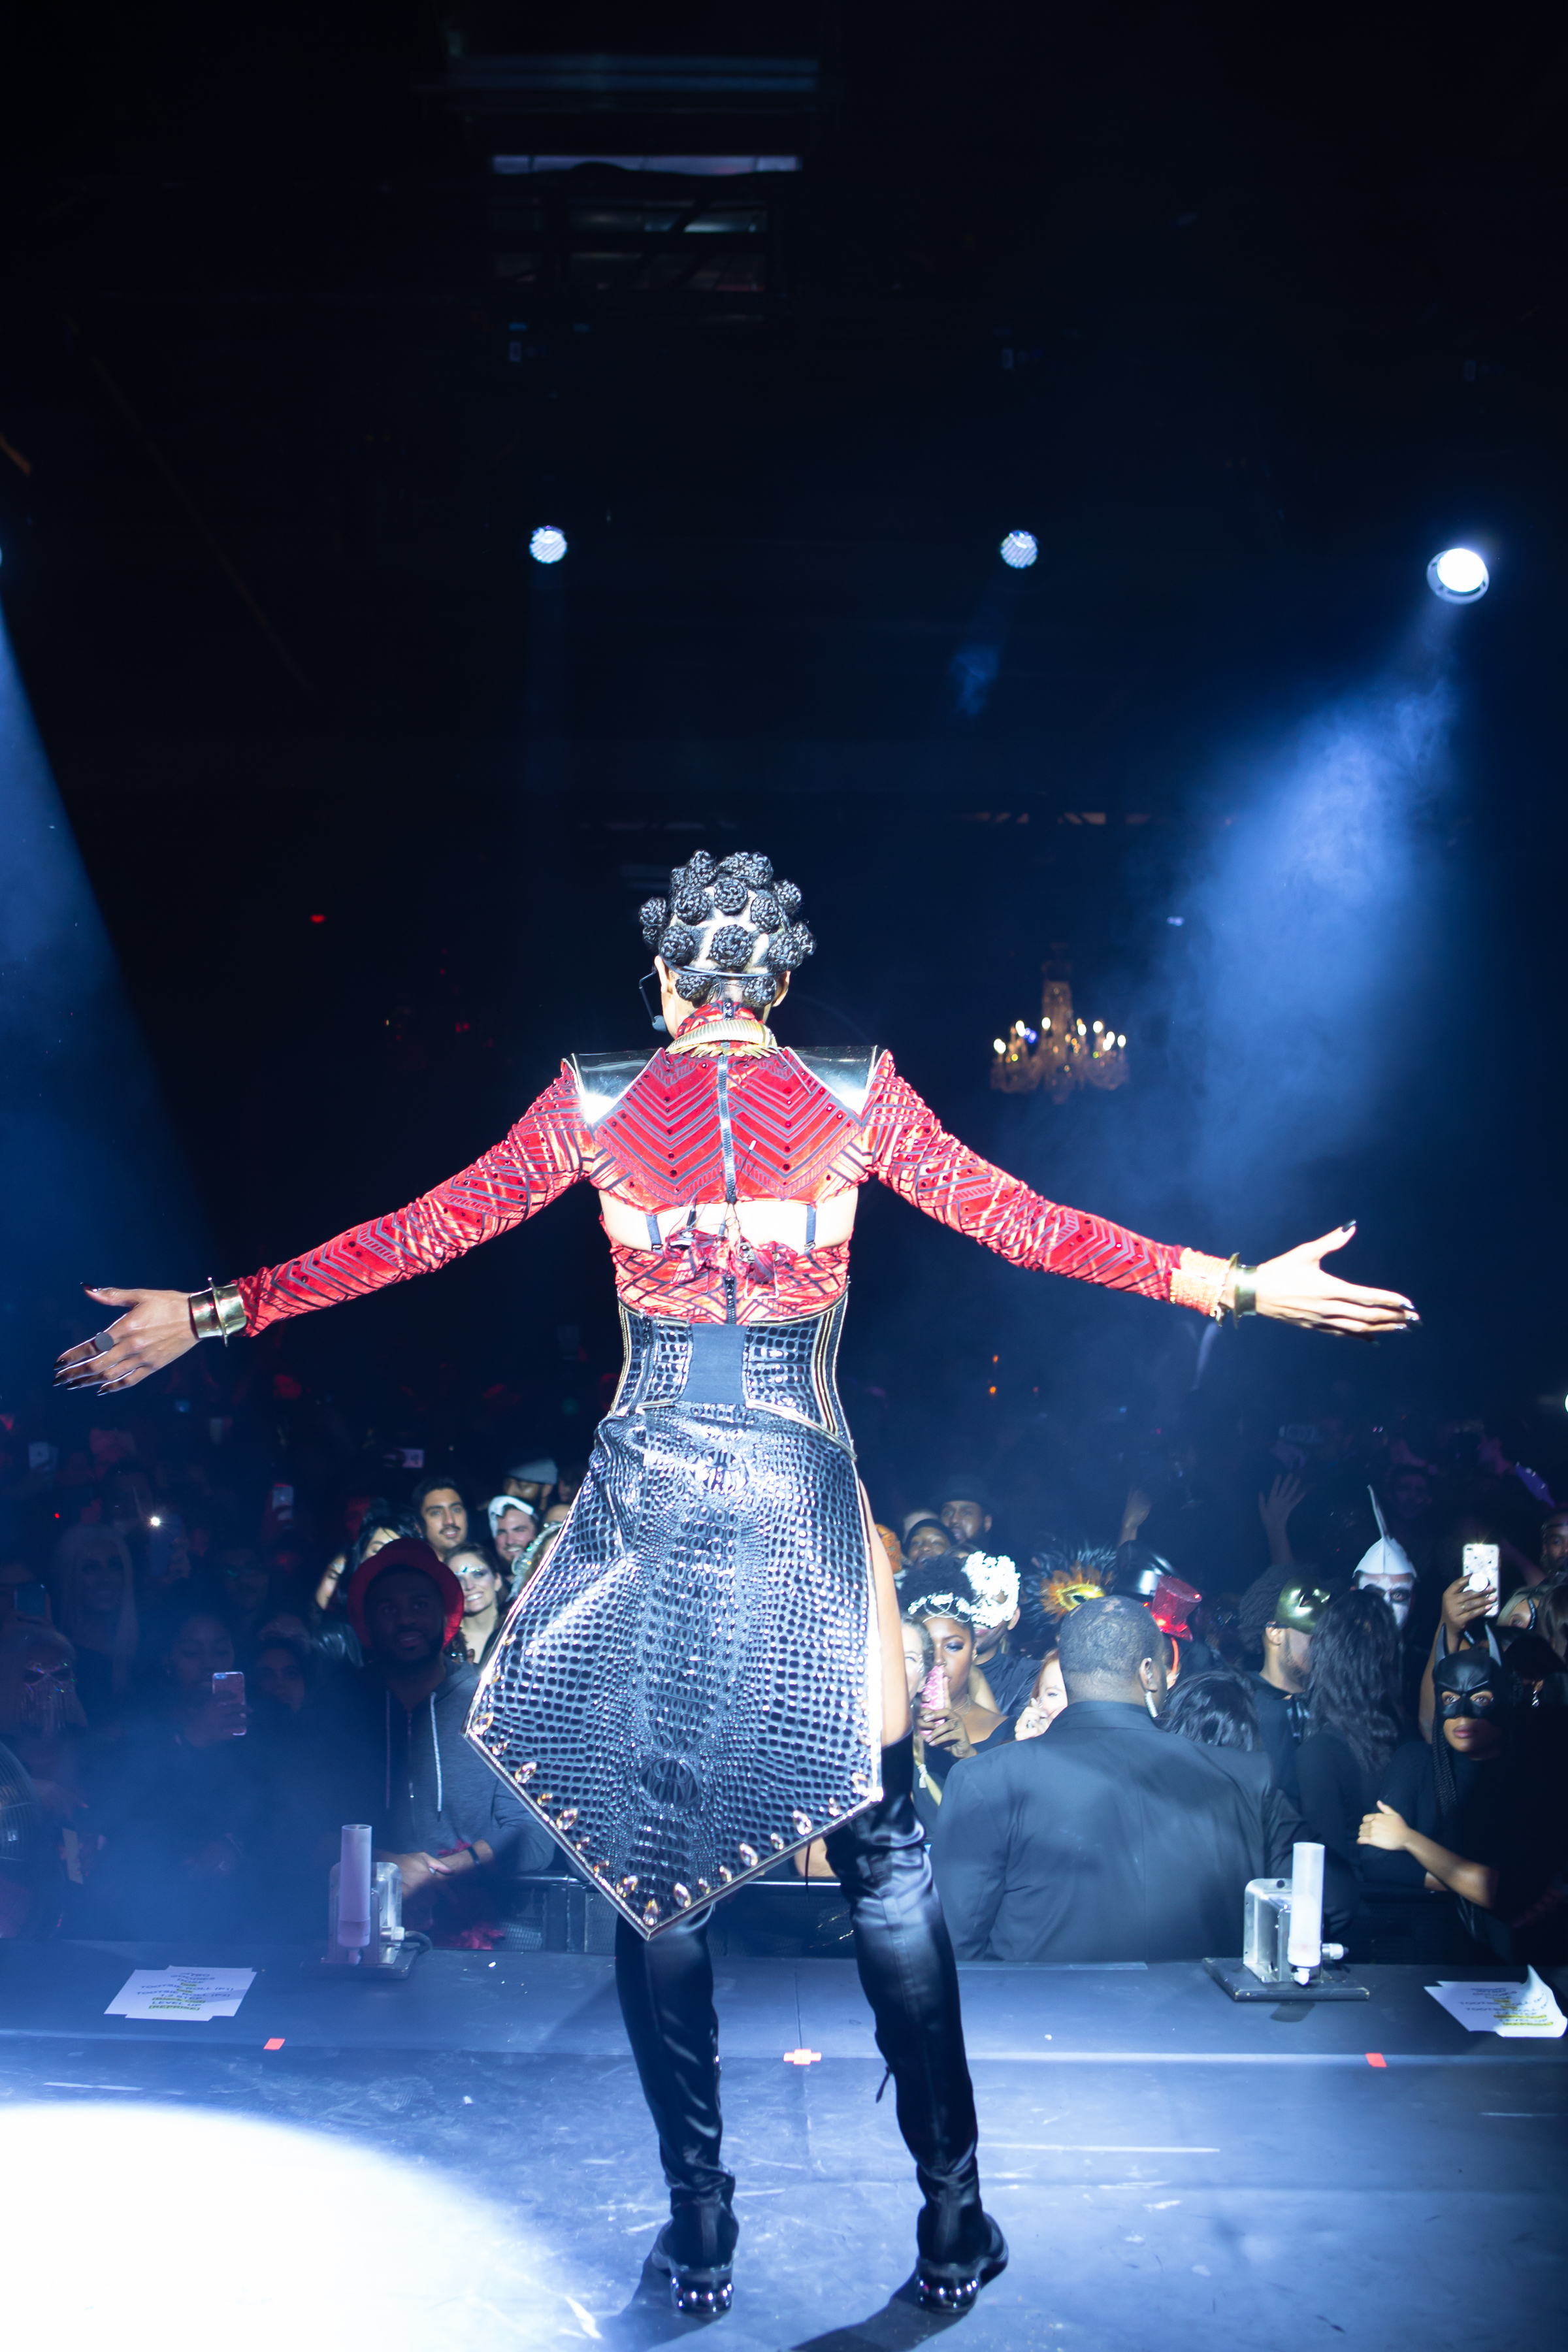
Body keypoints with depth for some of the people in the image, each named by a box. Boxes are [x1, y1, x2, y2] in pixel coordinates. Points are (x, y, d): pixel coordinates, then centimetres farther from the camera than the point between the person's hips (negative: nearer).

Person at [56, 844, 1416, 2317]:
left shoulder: (594, 1102, 3)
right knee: (883, 1861, 10)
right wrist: (1245, 1288, 10)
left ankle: (700, 2228, 21)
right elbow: (1023, 1226, 2)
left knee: (651, 1861, 12)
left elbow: (422, 1234, 4)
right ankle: (951, 2222, 20)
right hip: (804, 1497, 0)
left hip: (647, 1503, 1)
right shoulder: (857, 1098, 1)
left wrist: (214, 1311, 13)